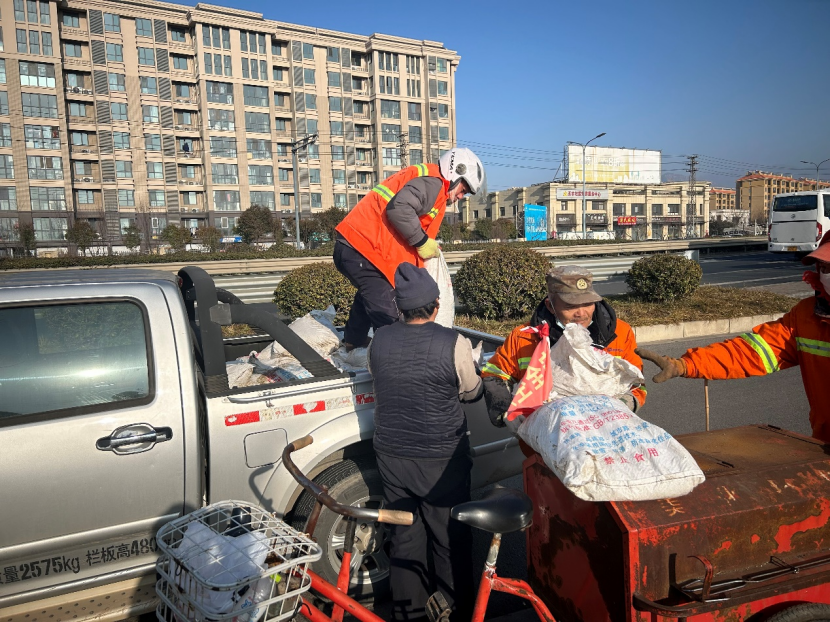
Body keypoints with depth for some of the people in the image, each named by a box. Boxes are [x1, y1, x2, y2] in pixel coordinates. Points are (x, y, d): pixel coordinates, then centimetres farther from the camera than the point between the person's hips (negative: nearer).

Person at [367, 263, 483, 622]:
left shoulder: (379, 340, -8)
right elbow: (471, 393, -4)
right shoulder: (454, 344, -19)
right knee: (450, 541, 15)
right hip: (442, 458, -3)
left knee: (404, 537, 19)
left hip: (392, 455, 4)